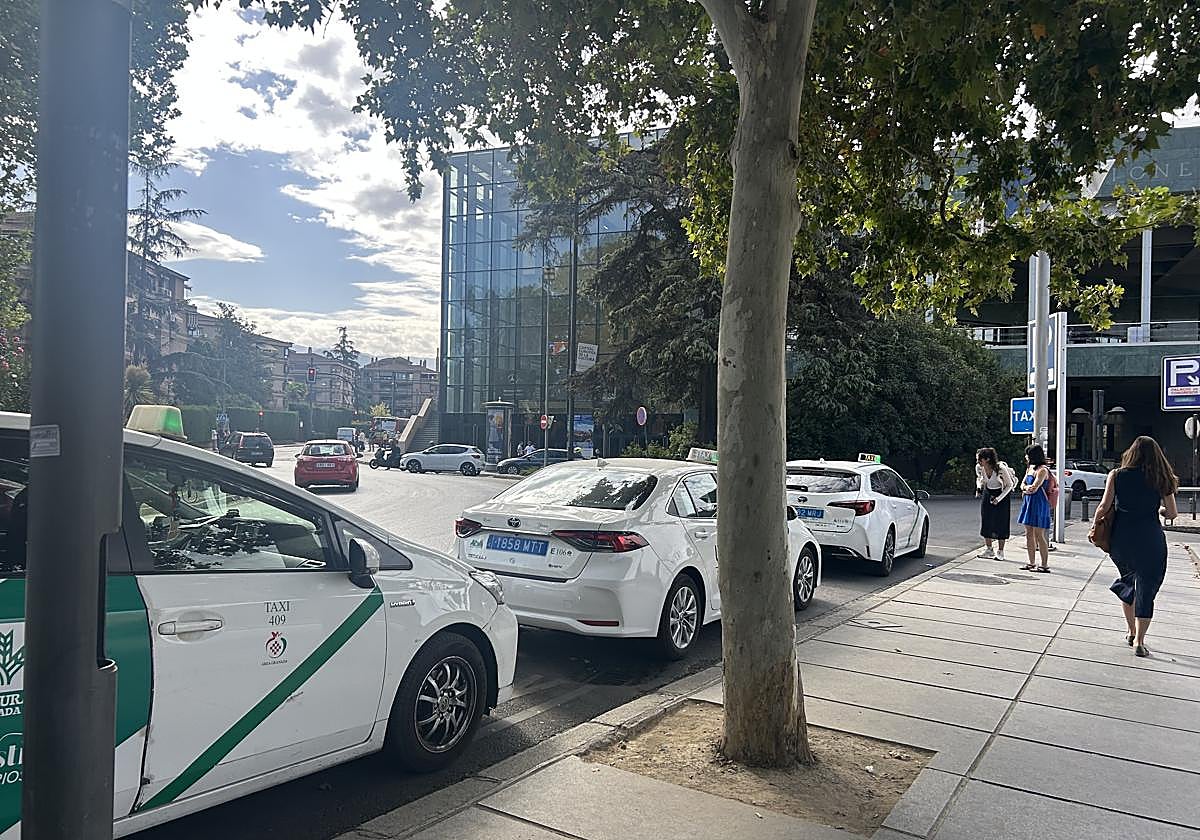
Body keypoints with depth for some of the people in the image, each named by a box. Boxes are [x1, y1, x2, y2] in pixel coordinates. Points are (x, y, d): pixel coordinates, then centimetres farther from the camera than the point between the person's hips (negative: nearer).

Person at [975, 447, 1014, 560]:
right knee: (986, 522, 2)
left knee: (1001, 523, -3)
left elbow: (1009, 485, -15)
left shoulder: (1001, 468, -28)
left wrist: (999, 498, -23)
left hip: (1002, 494, -5)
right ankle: (989, 550, 12)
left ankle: (1000, 552, 6)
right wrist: (979, 488, -11)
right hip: (987, 494, 5)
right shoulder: (978, 468, -14)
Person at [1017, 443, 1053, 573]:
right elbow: (1022, 485, 13)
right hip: (1028, 503, 9)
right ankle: (1032, 563, 19)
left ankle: (1045, 565, 0)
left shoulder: (1042, 470, -14)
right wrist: (1027, 487, -8)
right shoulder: (1029, 468, 14)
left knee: (1039, 535, -6)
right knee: (1029, 534, 11)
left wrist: (1025, 491, 1)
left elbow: (1034, 488, -18)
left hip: (1038, 504, -9)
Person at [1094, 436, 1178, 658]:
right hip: (1150, 540, -1)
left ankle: (1131, 632, 27)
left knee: (1127, 580, 23)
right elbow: (1172, 513, 0)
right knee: (1146, 589, 6)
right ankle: (1139, 642, 3)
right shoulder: (1162, 479, 0)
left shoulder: (1116, 475, -2)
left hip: (1121, 539, 1)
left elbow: (1104, 506, -6)